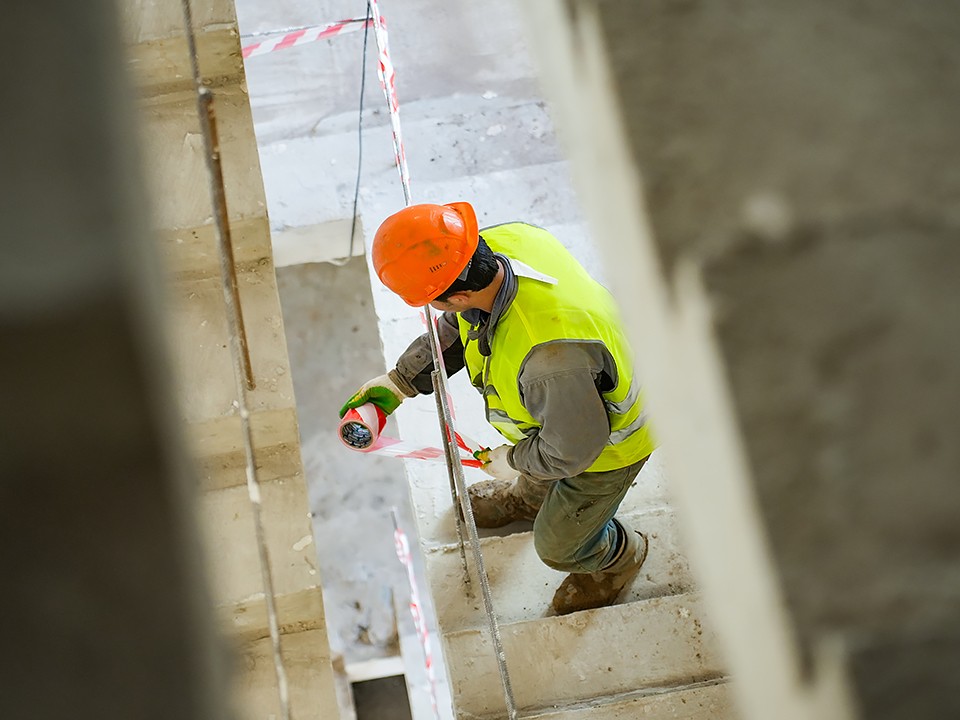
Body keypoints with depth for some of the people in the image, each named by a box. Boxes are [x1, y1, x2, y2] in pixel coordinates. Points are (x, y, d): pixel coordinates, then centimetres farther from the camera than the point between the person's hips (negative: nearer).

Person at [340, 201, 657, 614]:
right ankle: (529, 496, 73)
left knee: (558, 544, 20)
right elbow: (454, 327, -2)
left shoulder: (551, 354, -50)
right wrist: (402, 380, -2)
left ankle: (618, 557, 53)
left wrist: (513, 459, -12)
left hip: (604, 448, -7)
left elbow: (573, 447, -31)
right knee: (533, 476, 37)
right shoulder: (497, 243, -26)